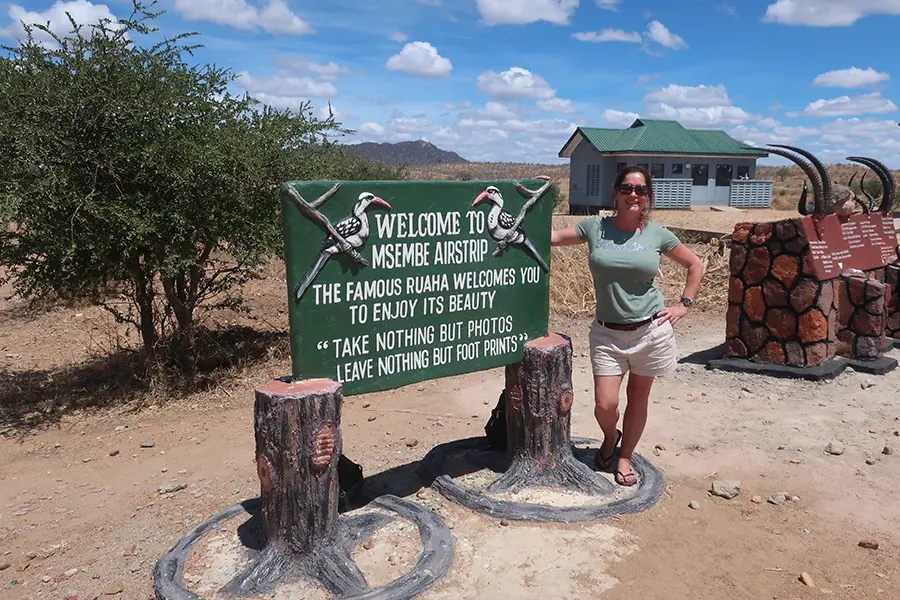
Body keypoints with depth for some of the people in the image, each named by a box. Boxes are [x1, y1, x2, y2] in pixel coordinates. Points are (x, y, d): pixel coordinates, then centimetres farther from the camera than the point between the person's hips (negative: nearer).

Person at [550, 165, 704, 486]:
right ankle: (609, 438, 32)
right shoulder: (595, 228, 0)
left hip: (650, 330, 1)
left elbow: (695, 265, 12)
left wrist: (683, 304, 5)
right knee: (605, 405, -4)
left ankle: (625, 458, 33)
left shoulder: (657, 233, 1)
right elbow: (552, 237, -4)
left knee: (638, 400, 10)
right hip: (607, 332, 0)